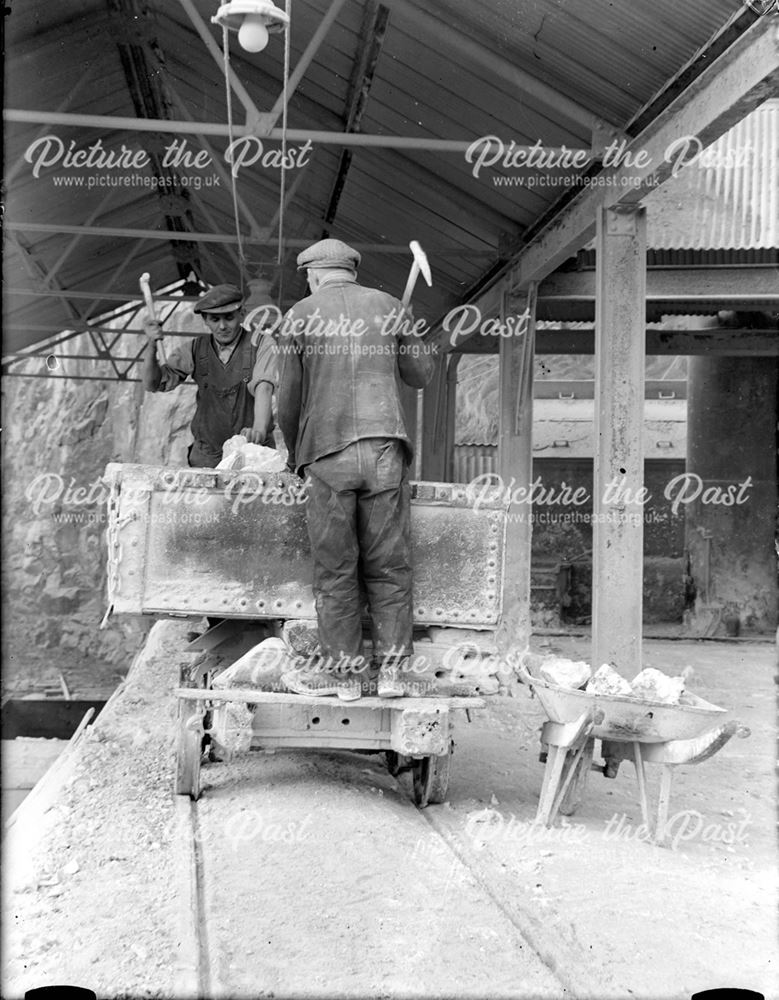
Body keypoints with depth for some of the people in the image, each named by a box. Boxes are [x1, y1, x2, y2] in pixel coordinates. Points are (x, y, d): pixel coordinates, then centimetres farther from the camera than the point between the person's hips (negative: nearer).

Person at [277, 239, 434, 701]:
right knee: (389, 564, 7)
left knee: (335, 569, 6)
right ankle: (392, 670, 6)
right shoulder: (387, 306, 11)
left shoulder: (299, 316, 7)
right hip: (385, 446, 1)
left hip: (328, 453, -1)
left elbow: (288, 402, 7)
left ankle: (346, 674, 9)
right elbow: (422, 374, 18)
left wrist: (295, 454, 23)